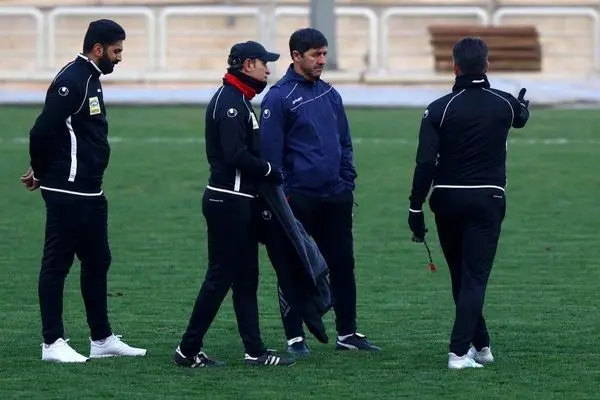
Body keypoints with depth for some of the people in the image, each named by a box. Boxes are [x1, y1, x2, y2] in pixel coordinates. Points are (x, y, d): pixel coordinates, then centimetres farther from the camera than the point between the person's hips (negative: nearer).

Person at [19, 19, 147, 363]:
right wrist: (41, 174, -6)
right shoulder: (71, 82, -17)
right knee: (57, 264, -3)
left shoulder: (91, 80, 15)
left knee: (98, 262, 14)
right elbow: (43, 131, -21)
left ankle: (102, 339, 21)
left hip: (91, 193, 10)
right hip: (68, 193, -10)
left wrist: (43, 172, 10)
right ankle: (53, 343, 1)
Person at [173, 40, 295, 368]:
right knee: (220, 276, -6)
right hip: (229, 202, -11)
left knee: (246, 278, 10)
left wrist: (266, 173, 7)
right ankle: (188, 350, -2)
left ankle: (255, 351, 12)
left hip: (240, 202, 11)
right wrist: (270, 171, -13)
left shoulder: (237, 101, 18)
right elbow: (236, 156, -25)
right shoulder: (230, 102, -15)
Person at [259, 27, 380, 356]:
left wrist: (348, 182, 10)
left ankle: (347, 333, 16)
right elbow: (271, 151, -9)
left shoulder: (330, 95, 12)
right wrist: (281, 195, -12)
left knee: (342, 264, 8)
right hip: (298, 199, -6)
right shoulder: (279, 98, -7)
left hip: (335, 198, 6)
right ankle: (295, 338, 8)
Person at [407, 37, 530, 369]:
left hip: (448, 201, 0)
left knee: (461, 276, 16)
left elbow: (425, 163, -11)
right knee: (475, 276, -4)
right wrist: (524, 105, 51)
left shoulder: (439, 109, -7)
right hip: (488, 200, 0)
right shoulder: (504, 104, 0)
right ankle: (460, 351, -16)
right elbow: (521, 117, 26)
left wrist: (416, 210, -6)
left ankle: (479, 345, 23)